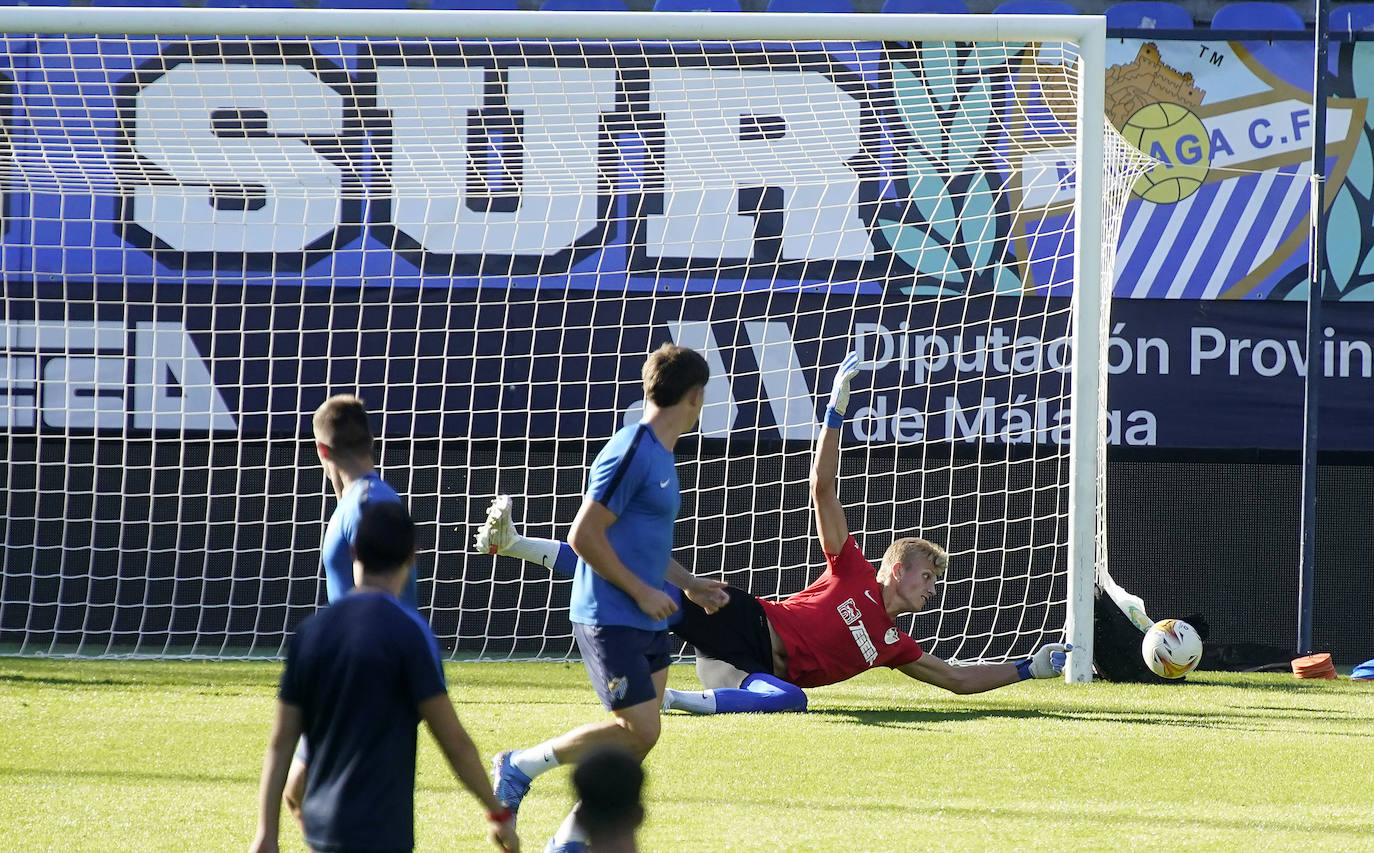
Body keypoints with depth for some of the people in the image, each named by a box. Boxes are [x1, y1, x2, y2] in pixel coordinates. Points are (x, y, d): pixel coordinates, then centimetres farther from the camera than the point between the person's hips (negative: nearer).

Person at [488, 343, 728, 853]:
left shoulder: (660, 456, 14)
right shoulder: (630, 453, -17)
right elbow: (584, 537, -20)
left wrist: (688, 584, 20)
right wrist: (641, 592, -16)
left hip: (647, 624, 10)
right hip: (610, 621, -10)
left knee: (637, 738, 6)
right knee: (639, 731, -12)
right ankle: (520, 767, 2)